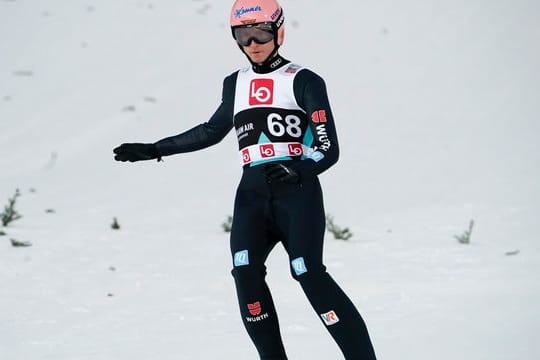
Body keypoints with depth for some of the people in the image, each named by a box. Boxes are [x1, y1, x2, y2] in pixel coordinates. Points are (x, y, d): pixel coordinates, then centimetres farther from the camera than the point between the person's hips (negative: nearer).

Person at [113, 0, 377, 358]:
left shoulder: (304, 81, 1)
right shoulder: (236, 84, 17)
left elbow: (329, 150, -5)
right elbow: (212, 130, 31)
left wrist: (297, 170, -25)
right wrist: (154, 150, 30)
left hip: (298, 190, -5)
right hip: (253, 192, 5)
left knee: (308, 273, -21)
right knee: (245, 272, -17)